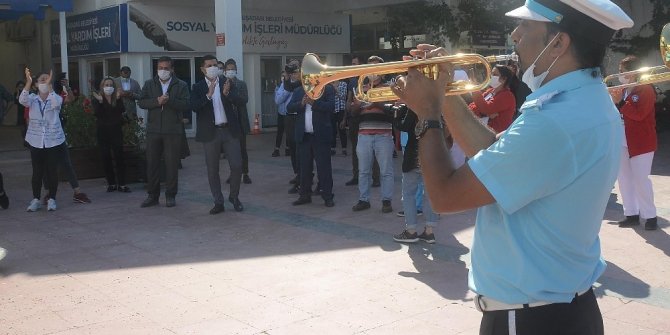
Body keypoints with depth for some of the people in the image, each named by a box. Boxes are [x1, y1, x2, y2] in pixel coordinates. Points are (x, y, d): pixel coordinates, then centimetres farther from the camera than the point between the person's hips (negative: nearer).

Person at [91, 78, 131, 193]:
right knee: (106, 158, 2)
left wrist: (118, 99, -21)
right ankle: (111, 183, 11)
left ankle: (121, 184, -3)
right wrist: (100, 101, -20)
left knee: (119, 157, -6)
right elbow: (97, 114, -11)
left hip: (116, 131, 0)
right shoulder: (97, 99, 5)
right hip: (103, 132, 0)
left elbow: (122, 110, -12)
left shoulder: (118, 99, 6)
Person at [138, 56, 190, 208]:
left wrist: (170, 100, -19)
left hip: (173, 131, -2)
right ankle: (152, 195, 15)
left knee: (172, 164, 1)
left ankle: (170, 196, 11)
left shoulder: (181, 85, 4)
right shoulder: (149, 84, 12)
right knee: (152, 163, 5)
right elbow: (141, 102, 2)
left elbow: (187, 105, -7)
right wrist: (157, 101, -13)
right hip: (153, 130, 3)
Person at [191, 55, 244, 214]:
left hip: (229, 130, 0)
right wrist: (208, 95, -26)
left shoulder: (227, 82, 4)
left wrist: (227, 93, -29)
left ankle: (234, 196, 20)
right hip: (210, 132, 0)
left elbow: (237, 101, -9)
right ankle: (218, 202, 16)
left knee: (237, 165, -1)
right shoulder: (198, 87, 2)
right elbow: (194, 107, -13)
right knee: (212, 169, 6)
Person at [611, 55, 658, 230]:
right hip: (622, 142, 7)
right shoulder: (622, 91, 14)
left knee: (641, 179, -7)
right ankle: (632, 214, 16)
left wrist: (620, 102, -18)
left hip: (641, 142, -7)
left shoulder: (646, 89, -7)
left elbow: (639, 114, -20)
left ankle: (650, 216, 4)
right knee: (624, 179, 7)